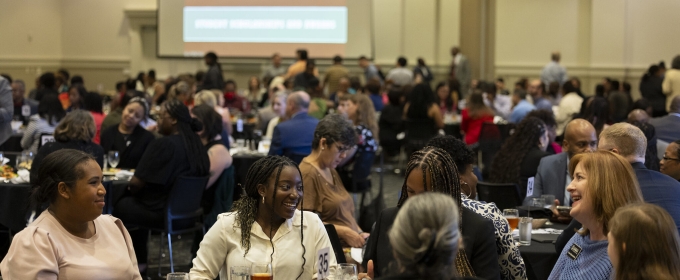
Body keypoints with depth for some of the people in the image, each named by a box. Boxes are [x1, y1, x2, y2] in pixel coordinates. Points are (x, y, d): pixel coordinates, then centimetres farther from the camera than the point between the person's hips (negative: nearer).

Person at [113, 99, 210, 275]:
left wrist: (131, 189, 5)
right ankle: (140, 262, 32)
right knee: (133, 202, 29)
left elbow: (136, 183, -19)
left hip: (162, 212, -8)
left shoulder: (162, 145, -21)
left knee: (119, 206, 17)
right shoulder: (196, 144, 2)